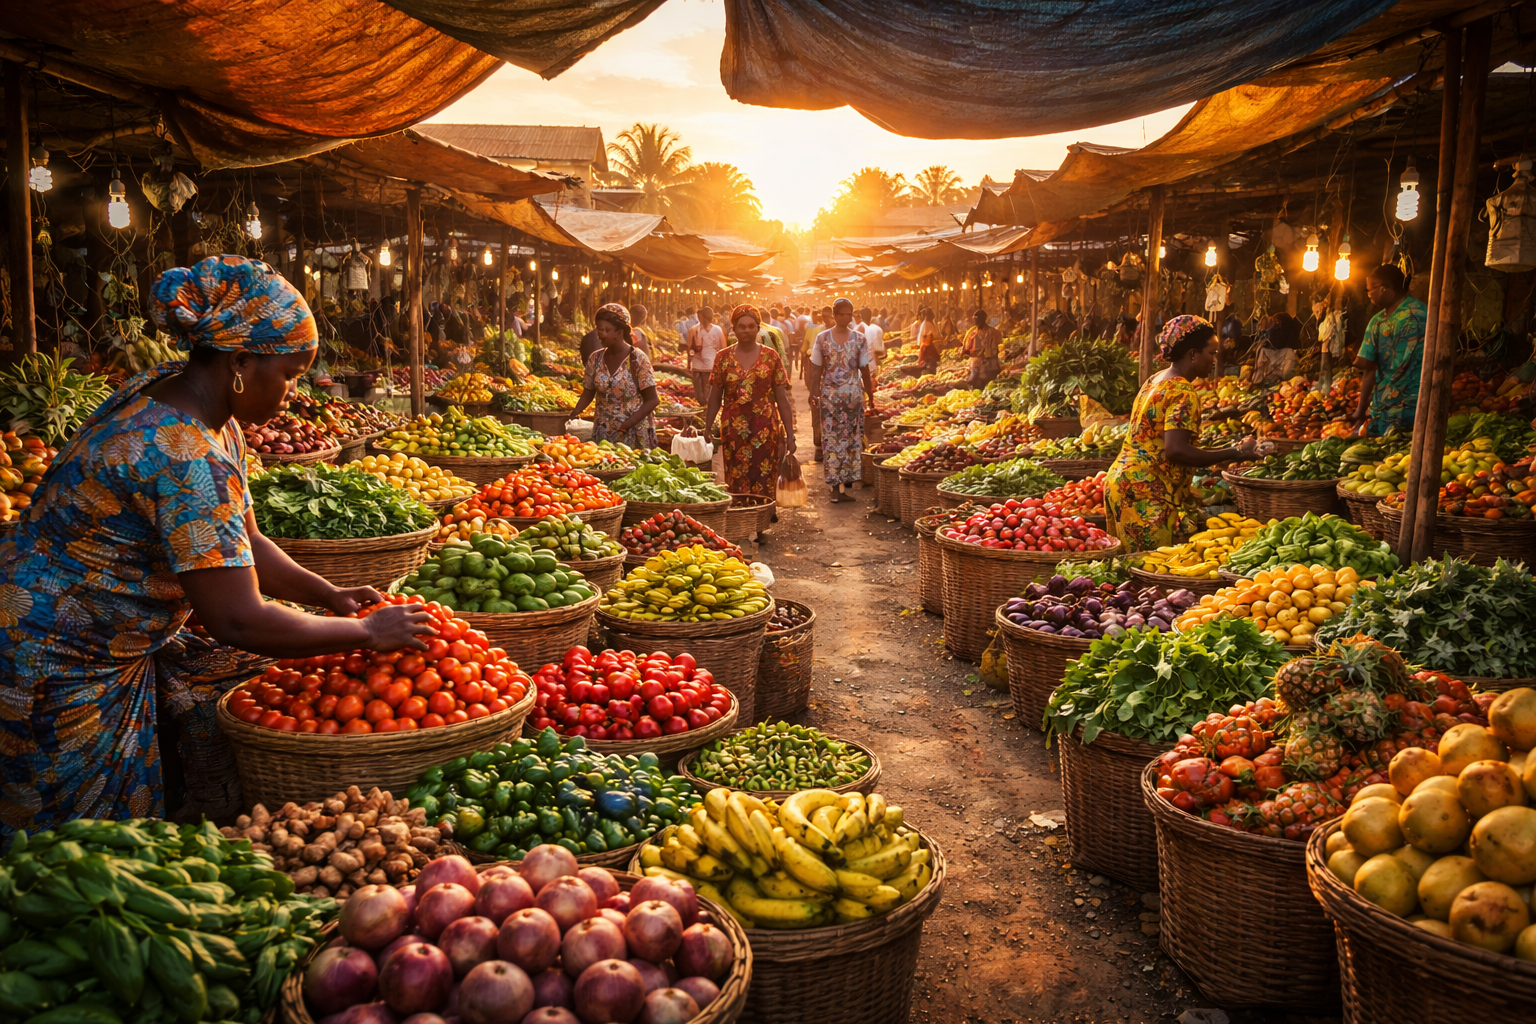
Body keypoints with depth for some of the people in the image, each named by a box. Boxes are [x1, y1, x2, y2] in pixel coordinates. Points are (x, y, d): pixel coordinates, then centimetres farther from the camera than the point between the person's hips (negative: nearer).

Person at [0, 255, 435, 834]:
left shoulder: (171, 393, 2)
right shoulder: (186, 458, -30)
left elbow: (241, 542, 10)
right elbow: (238, 621, -30)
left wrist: (329, 596, 0)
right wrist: (368, 633, -19)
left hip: (124, 647, 10)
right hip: (63, 682, -9)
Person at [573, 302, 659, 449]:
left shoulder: (637, 359, -10)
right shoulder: (596, 359, 4)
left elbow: (652, 400, -9)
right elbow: (588, 393, 11)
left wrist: (627, 424, -20)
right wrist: (576, 412, -9)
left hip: (634, 435, -4)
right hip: (602, 435, 4)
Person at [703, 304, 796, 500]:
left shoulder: (771, 357, 3)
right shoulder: (723, 358, 4)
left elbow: (782, 398, 3)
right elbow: (715, 398, 8)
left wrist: (789, 433, -1)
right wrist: (708, 427, 0)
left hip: (765, 430, -1)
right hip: (733, 431, 1)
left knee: (764, 484, 0)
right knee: (736, 484, 3)